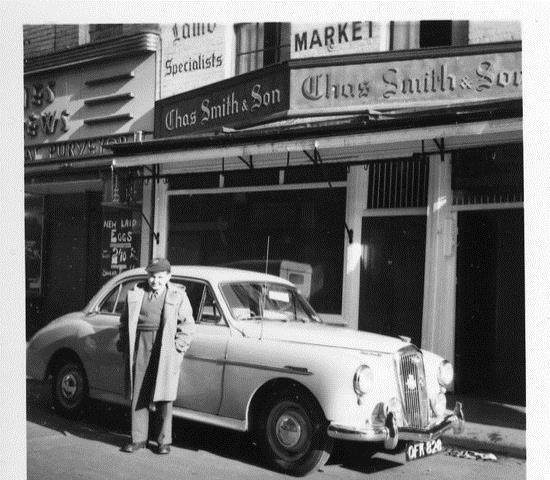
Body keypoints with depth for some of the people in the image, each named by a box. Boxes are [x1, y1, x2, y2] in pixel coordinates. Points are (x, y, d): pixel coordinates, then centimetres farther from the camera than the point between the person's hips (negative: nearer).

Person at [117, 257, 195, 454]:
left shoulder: (178, 295, 5)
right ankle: (139, 438, 15)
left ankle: (164, 440, 12)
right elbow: (125, 321, 16)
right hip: (140, 346, 2)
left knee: (163, 397, 1)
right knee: (138, 394, 5)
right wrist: (124, 343, 7)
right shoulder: (136, 293, 11)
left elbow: (188, 323, 4)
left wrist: (179, 345, -7)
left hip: (166, 350, -2)